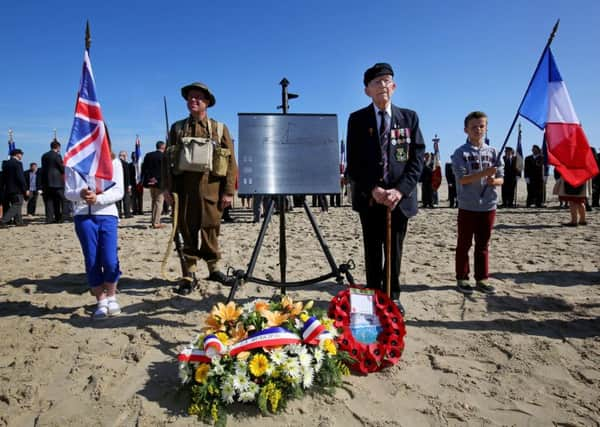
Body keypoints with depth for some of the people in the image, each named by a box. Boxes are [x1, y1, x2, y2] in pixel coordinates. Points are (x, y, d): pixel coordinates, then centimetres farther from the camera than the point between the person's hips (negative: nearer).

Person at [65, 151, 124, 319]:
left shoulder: (114, 162, 6)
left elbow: (118, 192, -1)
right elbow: (68, 192, 5)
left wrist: (98, 198, -18)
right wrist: (80, 194, -18)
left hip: (107, 214, -1)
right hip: (83, 216, 1)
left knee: (110, 260, -10)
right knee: (92, 262, 2)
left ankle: (111, 297, 14)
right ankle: (101, 301, 16)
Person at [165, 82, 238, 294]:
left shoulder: (220, 129, 9)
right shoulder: (177, 128, 13)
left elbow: (231, 162, 3)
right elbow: (169, 160, 10)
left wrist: (228, 191, -5)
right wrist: (169, 189, 1)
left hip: (211, 187, -1)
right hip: (185, 187, 1)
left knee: (210, 229, 5)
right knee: (188, 231, 3)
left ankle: (214, 268, 24)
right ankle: (189, 275, 12)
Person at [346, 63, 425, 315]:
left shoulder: (409, 118, 6)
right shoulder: (358, 120, 2)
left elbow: (417, 158, -1)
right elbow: (353, 162, -3)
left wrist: (400, 190, -15)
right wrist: (372, 190, -15)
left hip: (400, 196, 1)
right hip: (369, 197, -1)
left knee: (394, 249, 10)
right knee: (373, 250, 9)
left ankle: (392, 296, 25)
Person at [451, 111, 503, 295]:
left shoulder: (492, 152, 8)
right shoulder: (461, 152, -4)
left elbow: (501, 178, 8)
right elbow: (462, 178, -14)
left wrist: (494, 180, -14)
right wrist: (484, 173, -25)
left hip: (488, 205, 4)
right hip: (467, 206, -4)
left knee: (483, 245, 11)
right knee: (464, 245, 5)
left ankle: (482, 279, 20)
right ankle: (462, 279, 15)